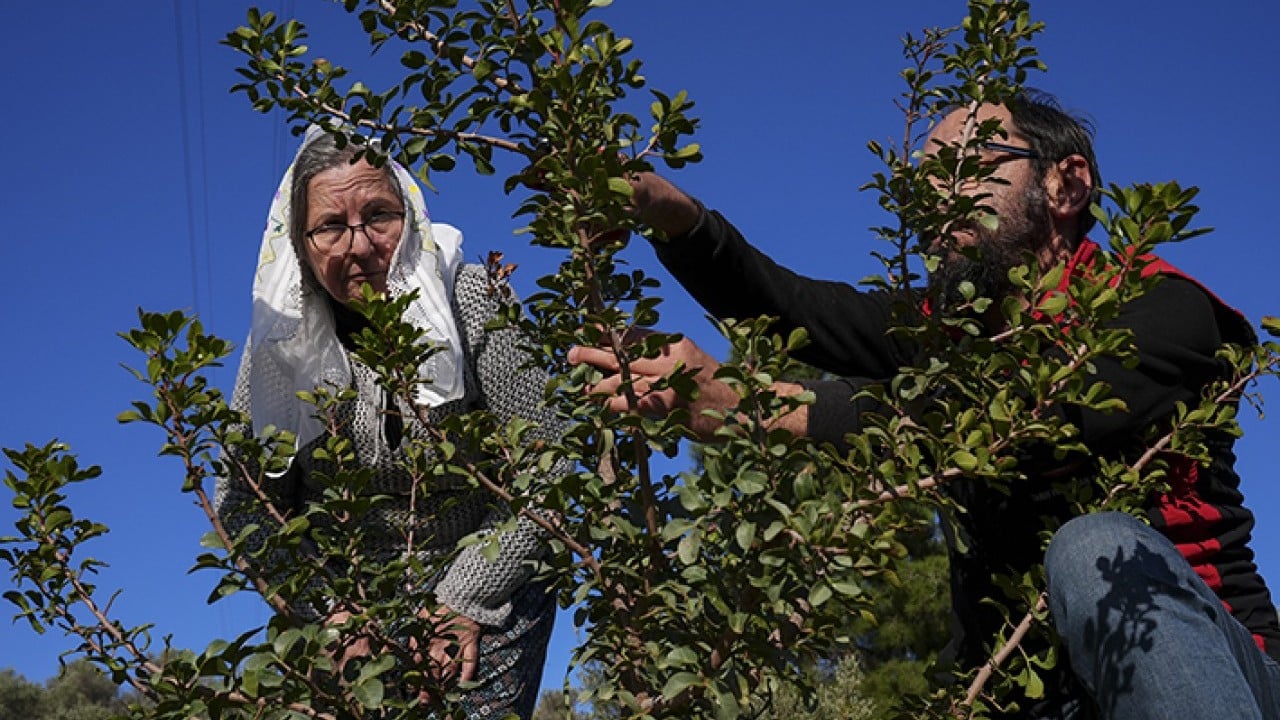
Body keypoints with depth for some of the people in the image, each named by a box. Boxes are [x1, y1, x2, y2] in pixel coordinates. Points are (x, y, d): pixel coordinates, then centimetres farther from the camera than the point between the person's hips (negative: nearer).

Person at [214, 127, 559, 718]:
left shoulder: (471, 301, -16)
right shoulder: (281, 338, -8)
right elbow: (241, 499, -2)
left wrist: (465, 604, -17)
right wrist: (331, 608, -13)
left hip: (488, 596, -2)